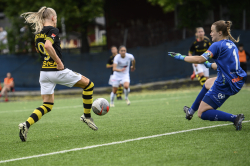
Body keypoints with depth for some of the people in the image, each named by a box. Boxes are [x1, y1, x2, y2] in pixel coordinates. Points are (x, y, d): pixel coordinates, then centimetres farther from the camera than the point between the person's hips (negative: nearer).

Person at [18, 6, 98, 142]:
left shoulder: (38, 33, 12)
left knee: (47, 105, 11)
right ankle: (87, 116, 14)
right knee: (88, 84, 11)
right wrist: (59, 62, -23)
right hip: (57, 70, -8)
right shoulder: (53, 30, -12)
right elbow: (48, 46, -29)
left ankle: (26, 125, -11)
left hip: (44, 72, 8)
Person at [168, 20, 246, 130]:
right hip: (236, 80, 9)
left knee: (202, 113, 0)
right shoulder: (231, 45, 14)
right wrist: (209, 65, 35)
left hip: (226, 84, -9)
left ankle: (235, 118, -15)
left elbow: (199, 59, -20)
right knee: (208, 83, 37)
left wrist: (181, 57, -9)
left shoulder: (218, 45, -13)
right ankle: (191, 111, 47)